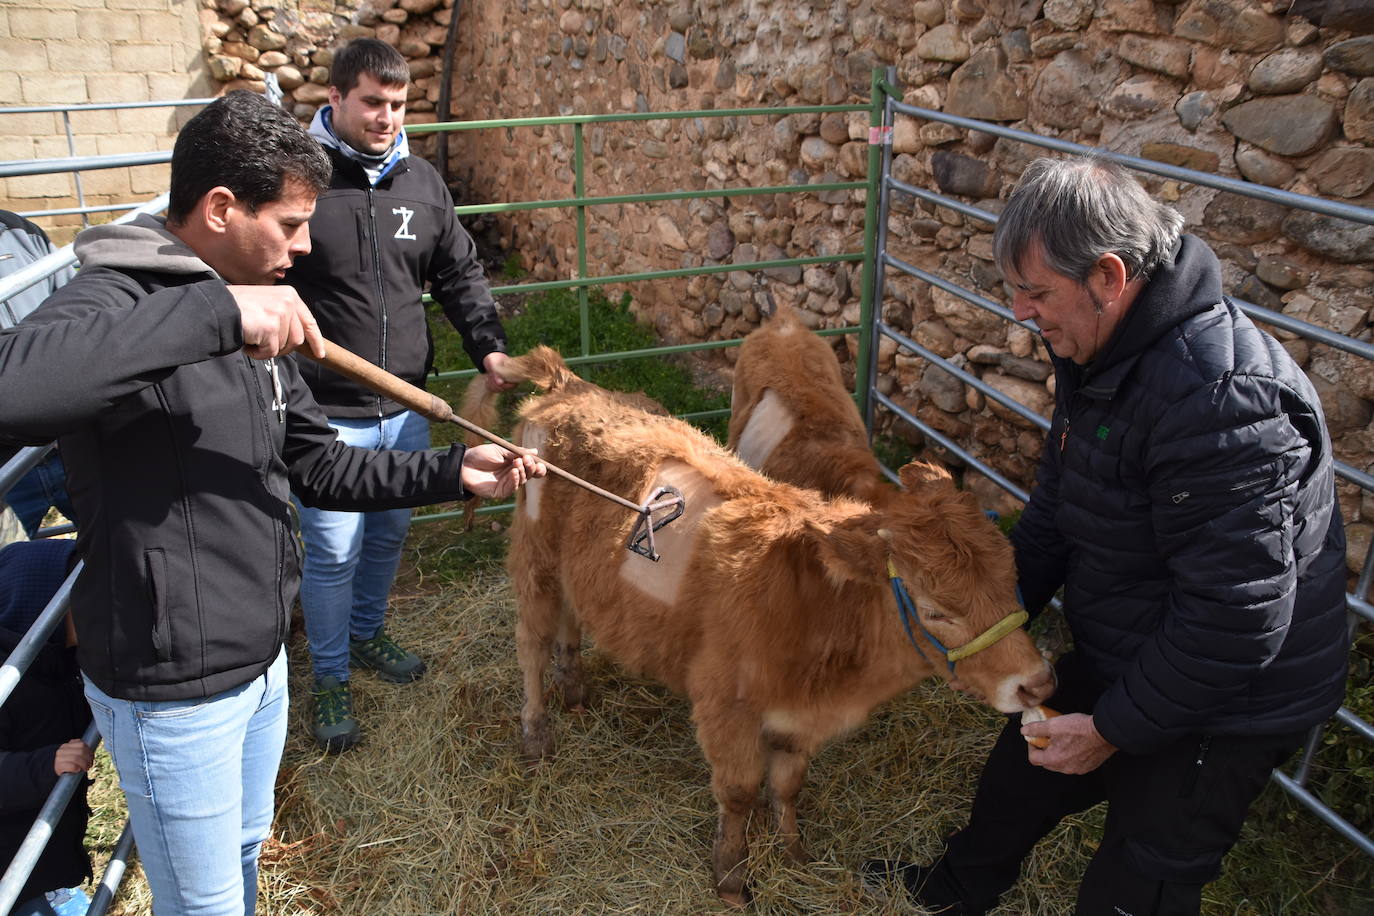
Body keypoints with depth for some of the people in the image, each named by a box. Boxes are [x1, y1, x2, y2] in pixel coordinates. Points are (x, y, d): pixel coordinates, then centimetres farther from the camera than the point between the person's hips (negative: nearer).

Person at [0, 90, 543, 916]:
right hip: (174, 690, -8)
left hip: (262, 656, 8)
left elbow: (319, 467, 10)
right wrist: (214, 312, -44)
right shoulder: (117, 302, -22)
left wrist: (452, 471, 1)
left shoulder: (255, 324, 6)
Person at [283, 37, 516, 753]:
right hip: (327, 413, -5)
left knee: (388, 535, 20)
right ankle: (330, 679, 23)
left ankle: (366, 635, 44)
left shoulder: (421, 182, 6)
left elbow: (459, 273, 13)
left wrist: (488, 346, 0)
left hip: (406, 407, 6)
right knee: (334, 551, 2)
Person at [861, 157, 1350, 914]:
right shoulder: (1100, 354, -3)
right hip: (1117, 656, 9)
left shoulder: (1220, 397, -34)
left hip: (1217, 710, -9)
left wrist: (1116, 728, -22)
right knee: (1021, 768, 26)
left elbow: (1234, 615, -32)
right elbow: (1057, 507, 10)